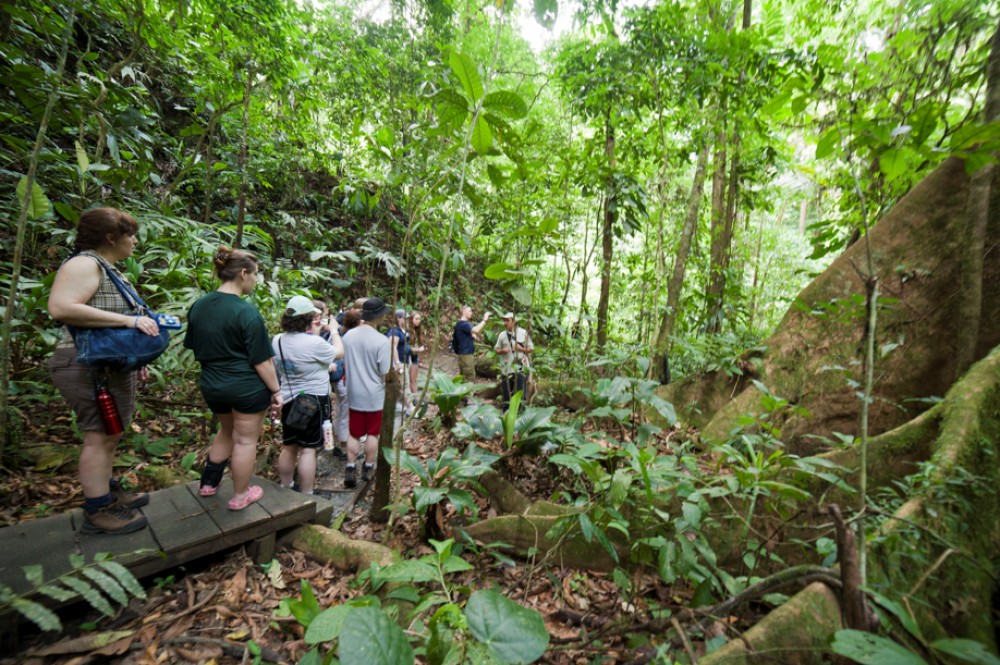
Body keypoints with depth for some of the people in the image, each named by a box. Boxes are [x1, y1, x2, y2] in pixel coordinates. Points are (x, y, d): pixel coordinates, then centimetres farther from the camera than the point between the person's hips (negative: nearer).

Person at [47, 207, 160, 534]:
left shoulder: (108, 268, 17)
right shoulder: (84, 264, -13)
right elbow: (60, 308, -27)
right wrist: (127, 320, -27)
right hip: (90, 367, -10)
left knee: (110, 434, 17)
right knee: (100, 436, -3)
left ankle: (108, 492, 30)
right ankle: (98, 512, 8)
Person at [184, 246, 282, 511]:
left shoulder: (198, 306, 2)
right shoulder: (246, 312, -21)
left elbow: (195, 347, 13)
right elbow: (262, 361, -20)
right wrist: (276, 390, -10)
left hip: (212, 385, 7)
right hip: (247, 387, -7)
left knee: (227, 432, 28)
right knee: (245, 440, 10)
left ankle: (208, 484, 37)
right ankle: (240, 496, 24)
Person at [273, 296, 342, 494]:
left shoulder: (277, 340, -2)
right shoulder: (314, 342, -23)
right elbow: (339, 352, -5)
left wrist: (314, 332, 16)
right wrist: (334, 331, 9)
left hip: (288, 400, 7)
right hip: (313, 400, -7)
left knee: (289, 446, 19)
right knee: (308, 449, 2)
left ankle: (286, 489, 35)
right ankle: (306, 496, 12)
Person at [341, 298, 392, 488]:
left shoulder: (348, 335, -5)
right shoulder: (382, 341, -21)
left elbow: (344, 364, 7)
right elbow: (385, 373, -16)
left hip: (354, 394, 4)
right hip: (374, 396, -3)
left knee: (354, 434, 15)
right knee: (372, 433, 14)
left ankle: (350, 469, 12)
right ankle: (368, 468, 25)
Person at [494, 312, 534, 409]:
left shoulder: (523, 333, 0)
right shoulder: (502, 335, 6)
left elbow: (531, 348, 2)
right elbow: (496, 349, 10)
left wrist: (520, 348, -15)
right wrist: (502, 351, -11)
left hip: (520, 368, -2)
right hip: (506, 368, 3)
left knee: (520, 394, -1)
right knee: (506, 392, 10)